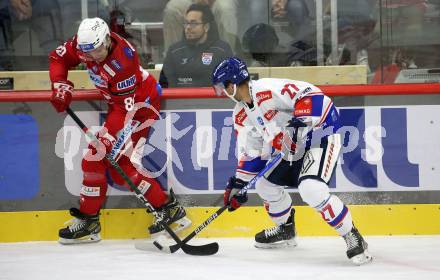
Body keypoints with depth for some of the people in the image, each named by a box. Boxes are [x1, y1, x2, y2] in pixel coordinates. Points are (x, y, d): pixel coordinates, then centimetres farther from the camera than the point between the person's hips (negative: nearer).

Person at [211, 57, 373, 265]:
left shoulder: (267, 90, -24)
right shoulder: (241, 114, 6)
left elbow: (311, 94, -32)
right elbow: (250, 151, 13)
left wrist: (302, 119, -39)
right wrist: (239, 182, 9)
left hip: (319, 136, -10)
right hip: (292, 151, 10)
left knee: (311, 189, -29)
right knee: (265, 184, 16)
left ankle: (353, 238, -19)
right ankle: (285, 229, 39)